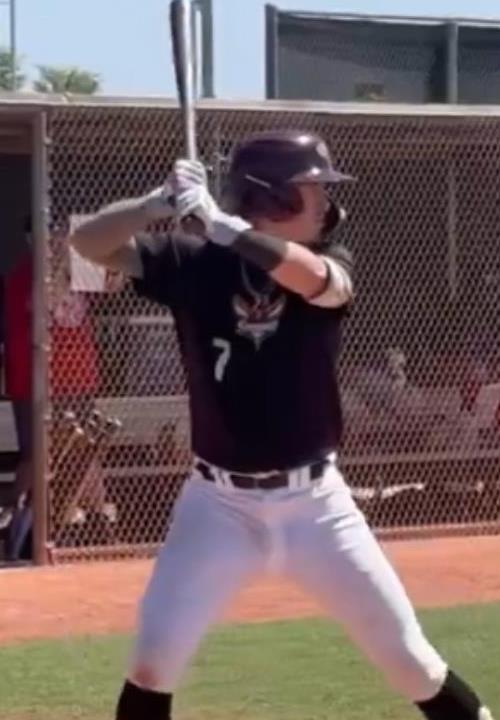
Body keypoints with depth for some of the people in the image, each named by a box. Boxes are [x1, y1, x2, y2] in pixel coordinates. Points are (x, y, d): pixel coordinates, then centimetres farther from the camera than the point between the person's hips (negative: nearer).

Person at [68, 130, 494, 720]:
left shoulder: (328, 266, -5)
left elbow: (312, 278, -30)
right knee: (154, 655, -7)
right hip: (220, 502, -1)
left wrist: (216, 220, -35)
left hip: (314, 501, 1)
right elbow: (89, 242, -12)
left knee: (406, 654, 4)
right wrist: (161, 202, -28)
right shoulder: (194, 262, -6)